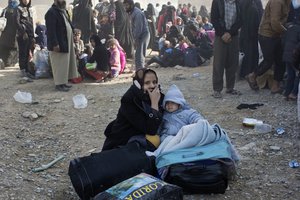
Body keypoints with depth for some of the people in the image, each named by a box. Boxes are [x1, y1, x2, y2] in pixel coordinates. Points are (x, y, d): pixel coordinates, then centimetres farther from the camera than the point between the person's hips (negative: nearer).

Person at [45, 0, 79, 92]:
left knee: (65, 63, 13)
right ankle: (59, 84, 3)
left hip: (66, 42, 9)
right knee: (59, 64, -4)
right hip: (58, 44, -9)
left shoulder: (63, 11, 15)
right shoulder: (51, 12, -14)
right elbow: (51, 30, -20)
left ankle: (63, 82, 21)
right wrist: (55, 44, -24)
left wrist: (72, 39, 17)